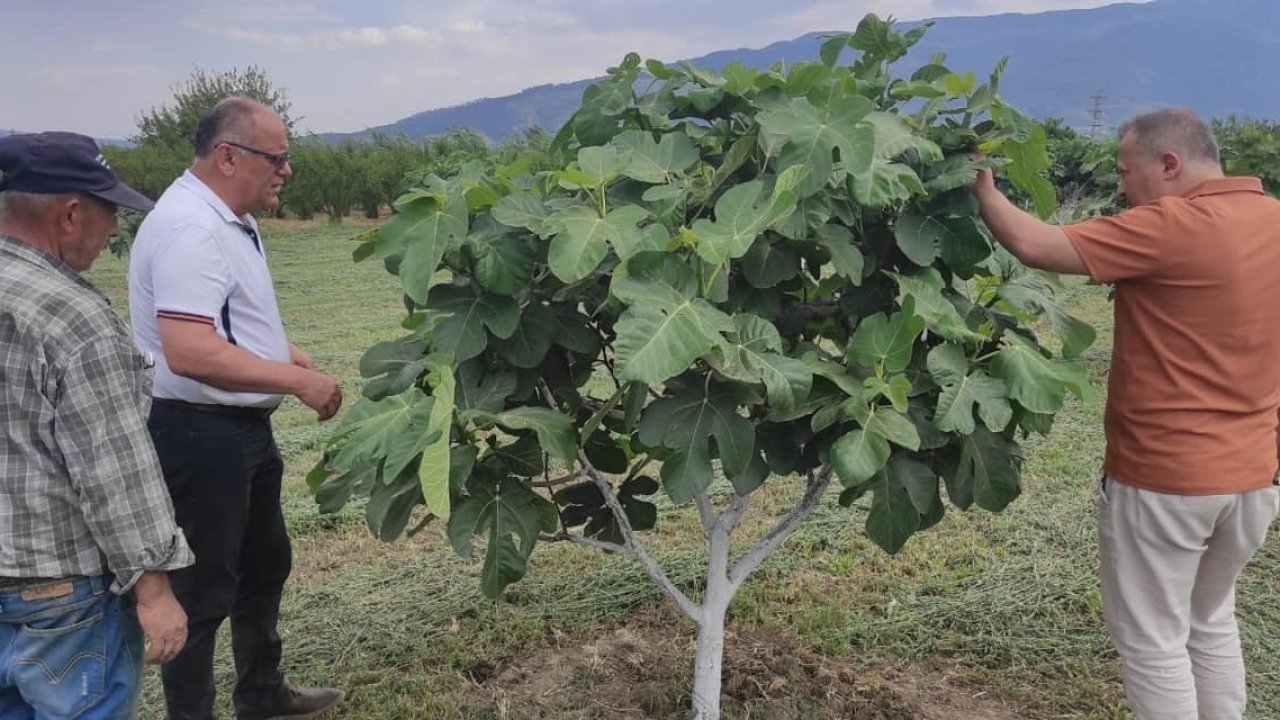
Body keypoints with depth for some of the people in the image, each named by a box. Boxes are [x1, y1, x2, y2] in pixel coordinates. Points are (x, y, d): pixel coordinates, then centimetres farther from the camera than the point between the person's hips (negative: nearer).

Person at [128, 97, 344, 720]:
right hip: (198, 436, -11)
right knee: (203, 591, 3)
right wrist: (297, 381, -25)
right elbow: (190, 353, -32)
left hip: (243, 428, 11)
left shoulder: (229, 219, 11)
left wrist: (290, 356, 9)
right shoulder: (189, 227, -23)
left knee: (265, 564, 23)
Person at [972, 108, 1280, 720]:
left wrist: (982, 190, -6)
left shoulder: (1171, 226, -20)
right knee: (1211, 623, 25)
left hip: (1162, 478, -8)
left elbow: (1034, 246, -21)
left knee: (1152, 639, 8)